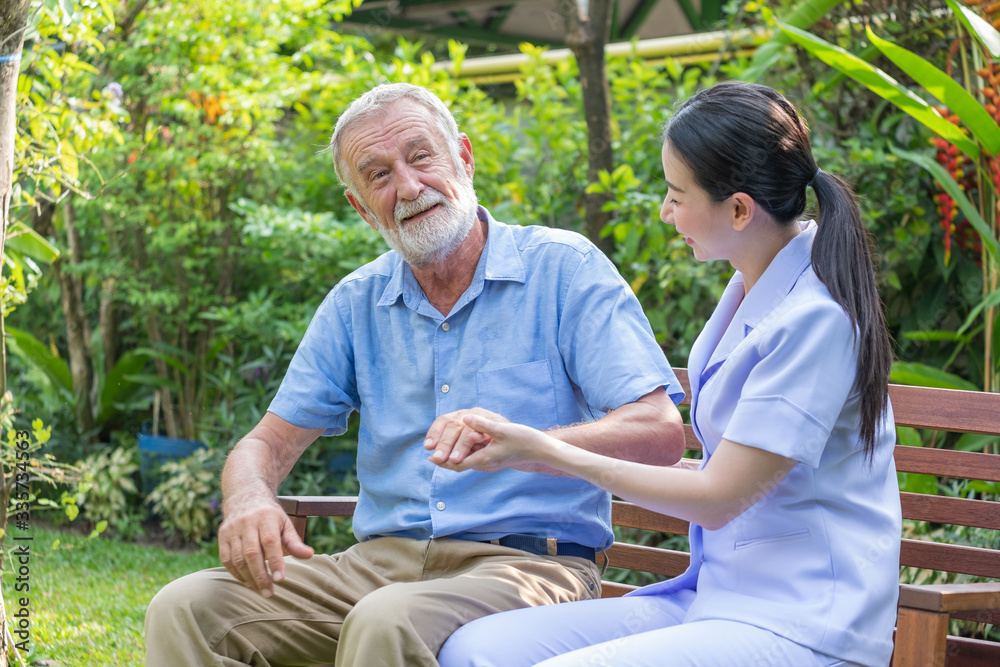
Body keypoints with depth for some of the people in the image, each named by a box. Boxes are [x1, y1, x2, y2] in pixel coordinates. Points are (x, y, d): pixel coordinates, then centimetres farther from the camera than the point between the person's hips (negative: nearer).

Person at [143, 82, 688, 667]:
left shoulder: (563, 268, -2)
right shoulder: (356, 304, 13)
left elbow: (661, 433, -12)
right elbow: (269, 442, 12)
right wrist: (248, 501, -14)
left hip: (528, 560, -4)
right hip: (383, 560, 5)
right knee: (186, 609, -17)